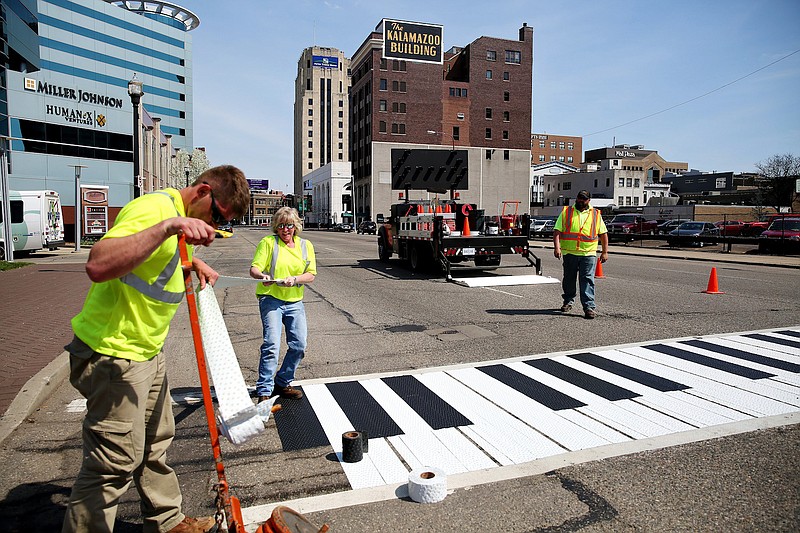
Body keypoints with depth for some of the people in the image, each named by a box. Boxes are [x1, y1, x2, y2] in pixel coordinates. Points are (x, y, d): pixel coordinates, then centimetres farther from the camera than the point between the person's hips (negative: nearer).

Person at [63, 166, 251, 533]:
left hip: (147, 352, 10)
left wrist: (193, 262, 14)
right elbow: (98, 266, -37)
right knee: (115, 462, 0)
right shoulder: (154, 208, -22)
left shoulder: (181, 215, 9)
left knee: (156, 444, 21)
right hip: (113, 356, -10)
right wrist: (168, 227, -44)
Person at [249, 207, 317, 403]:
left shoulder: (305, 245, 9)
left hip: (295, 301, 4)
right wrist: (262, 276, -31)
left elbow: (311, 275, 3)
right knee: (272, 345, -15)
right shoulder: (268, 242, -1)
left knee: (299, 345, 2)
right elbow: (254, 268, -8)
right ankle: (264, 391, -6)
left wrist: (294, 279, -16)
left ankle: (282, 383, 22)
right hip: (271, 299, -4)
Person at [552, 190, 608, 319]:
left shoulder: (596, 214, 9)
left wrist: (605, 252, 5)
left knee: (587, 280, -7)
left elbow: (603, 233, 12)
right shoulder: (566, 212, 7)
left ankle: (589, 306, -6)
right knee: (569, 279, 12)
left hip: (588, 254, -1)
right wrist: (557, 247, -12)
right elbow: (557, 231, 0)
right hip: (569, 253, 1)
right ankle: (568, 302, 29)